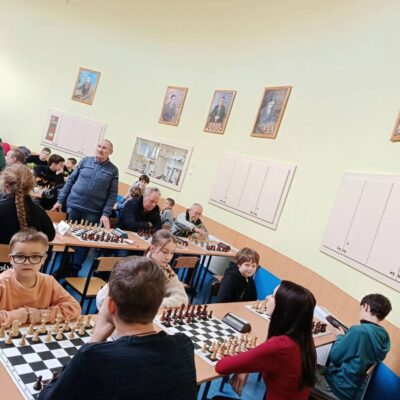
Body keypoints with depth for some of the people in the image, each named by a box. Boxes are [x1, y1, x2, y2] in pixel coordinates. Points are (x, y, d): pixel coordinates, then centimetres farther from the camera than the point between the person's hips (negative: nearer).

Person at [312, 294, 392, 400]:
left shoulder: (359, 331, -27)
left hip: (340, 387, -8)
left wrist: (341, 336, -1)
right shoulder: (384, 337, -1)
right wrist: (347, 336, 6)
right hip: (355, 388, 8)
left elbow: (334, 356, -17)